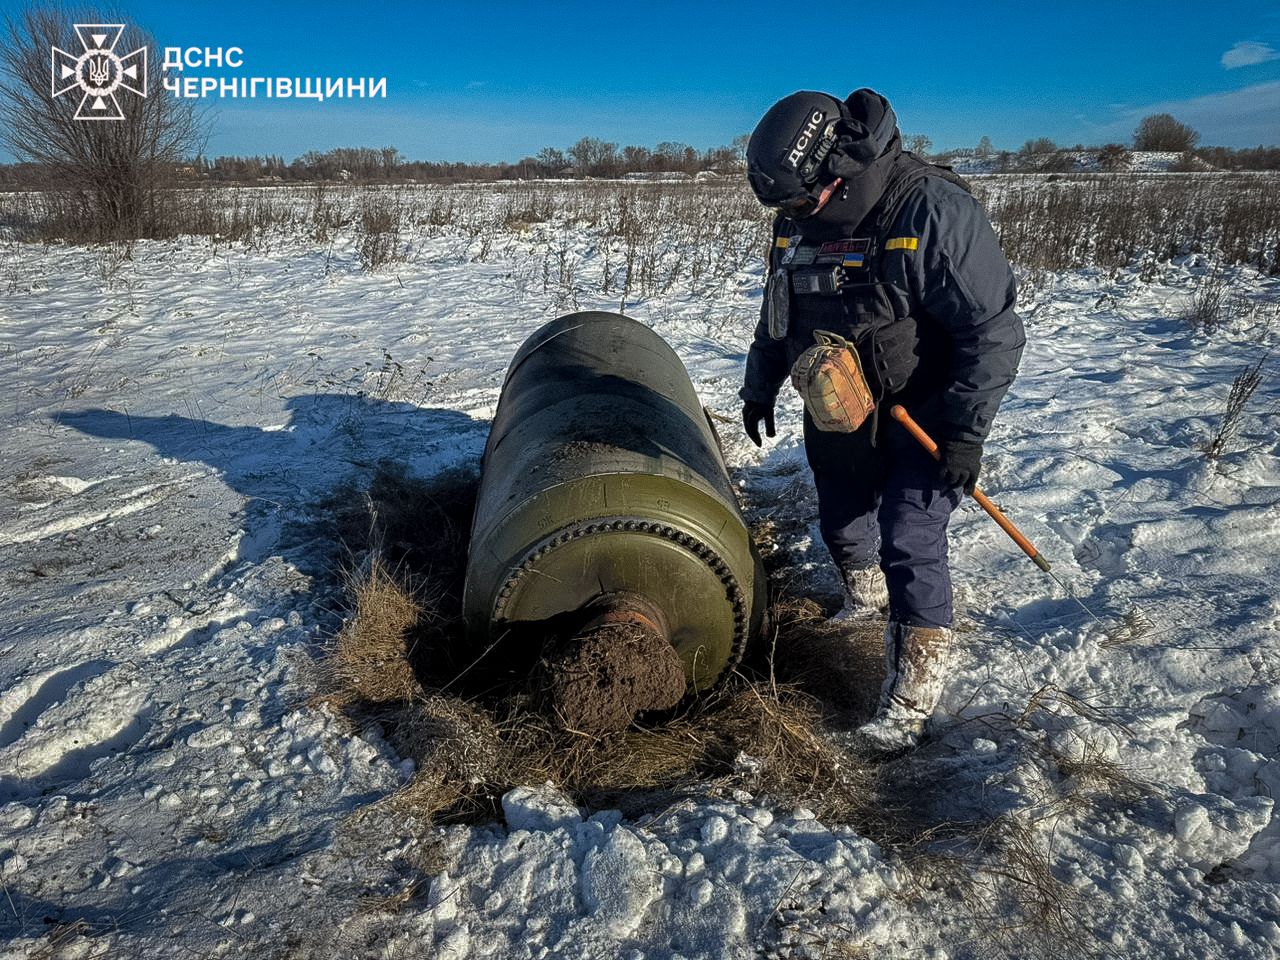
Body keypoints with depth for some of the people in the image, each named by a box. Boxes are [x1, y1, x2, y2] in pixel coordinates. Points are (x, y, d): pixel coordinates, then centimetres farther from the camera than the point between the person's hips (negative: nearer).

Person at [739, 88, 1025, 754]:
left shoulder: (934, 210, -24)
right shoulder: (798, 221, -3)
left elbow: (993, 332, -22)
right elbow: (777, 314, 14)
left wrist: (966, 435, -23)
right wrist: (759, 388, 20)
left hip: (920, 416, -6)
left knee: (910, 542, -11)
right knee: (841, 524, 20)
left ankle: (910, 699, 2)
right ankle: (866, 595, 52)